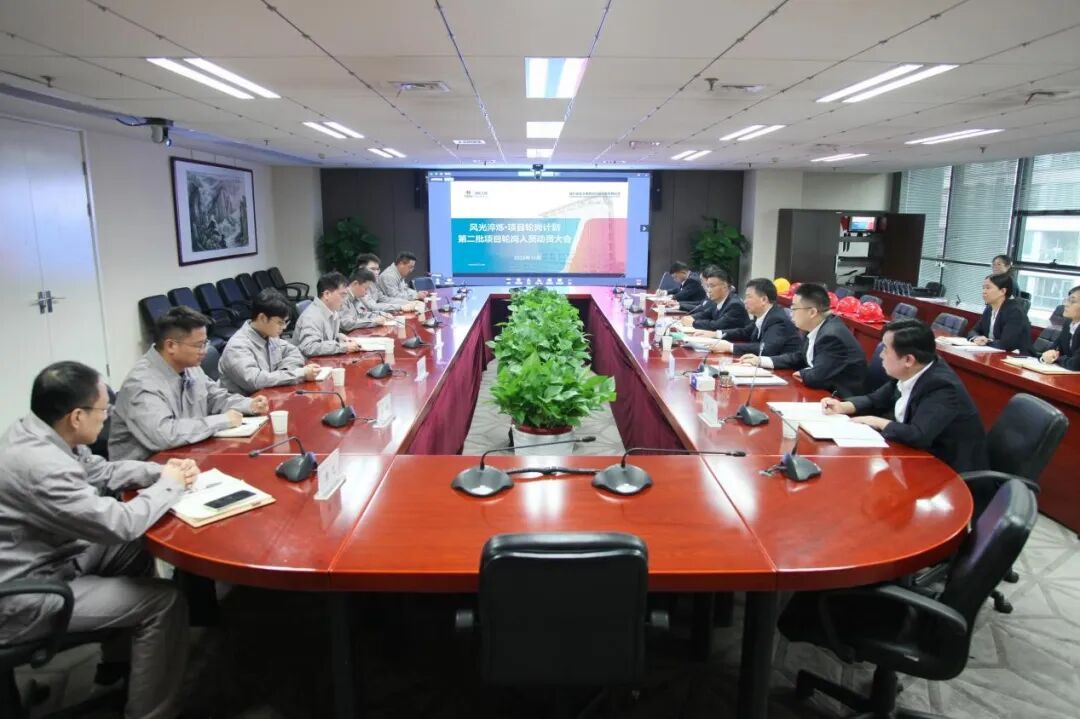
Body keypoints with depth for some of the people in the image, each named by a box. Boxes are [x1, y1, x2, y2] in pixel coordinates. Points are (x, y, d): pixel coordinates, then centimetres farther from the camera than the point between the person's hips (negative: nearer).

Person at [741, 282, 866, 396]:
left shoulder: (832, 336, -26)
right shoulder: (816, 328, 1)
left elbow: (817, 377, -27)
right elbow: (799, 358, 13)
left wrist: (802, 374, -6)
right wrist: (761, 360, 5)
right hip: (826, 392, 7)